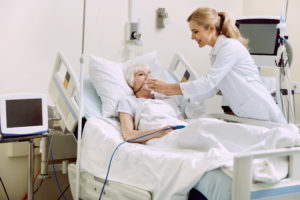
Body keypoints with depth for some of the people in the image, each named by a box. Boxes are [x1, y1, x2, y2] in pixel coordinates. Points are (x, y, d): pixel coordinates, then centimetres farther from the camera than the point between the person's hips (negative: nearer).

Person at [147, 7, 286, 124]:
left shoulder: (230, 47, -15)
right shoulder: (215, 53, 13)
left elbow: (209, 82, -20)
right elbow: (212, 89, 12)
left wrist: (170, 87, -16)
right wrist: (174, 92, 5)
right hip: (245, 116, 9)